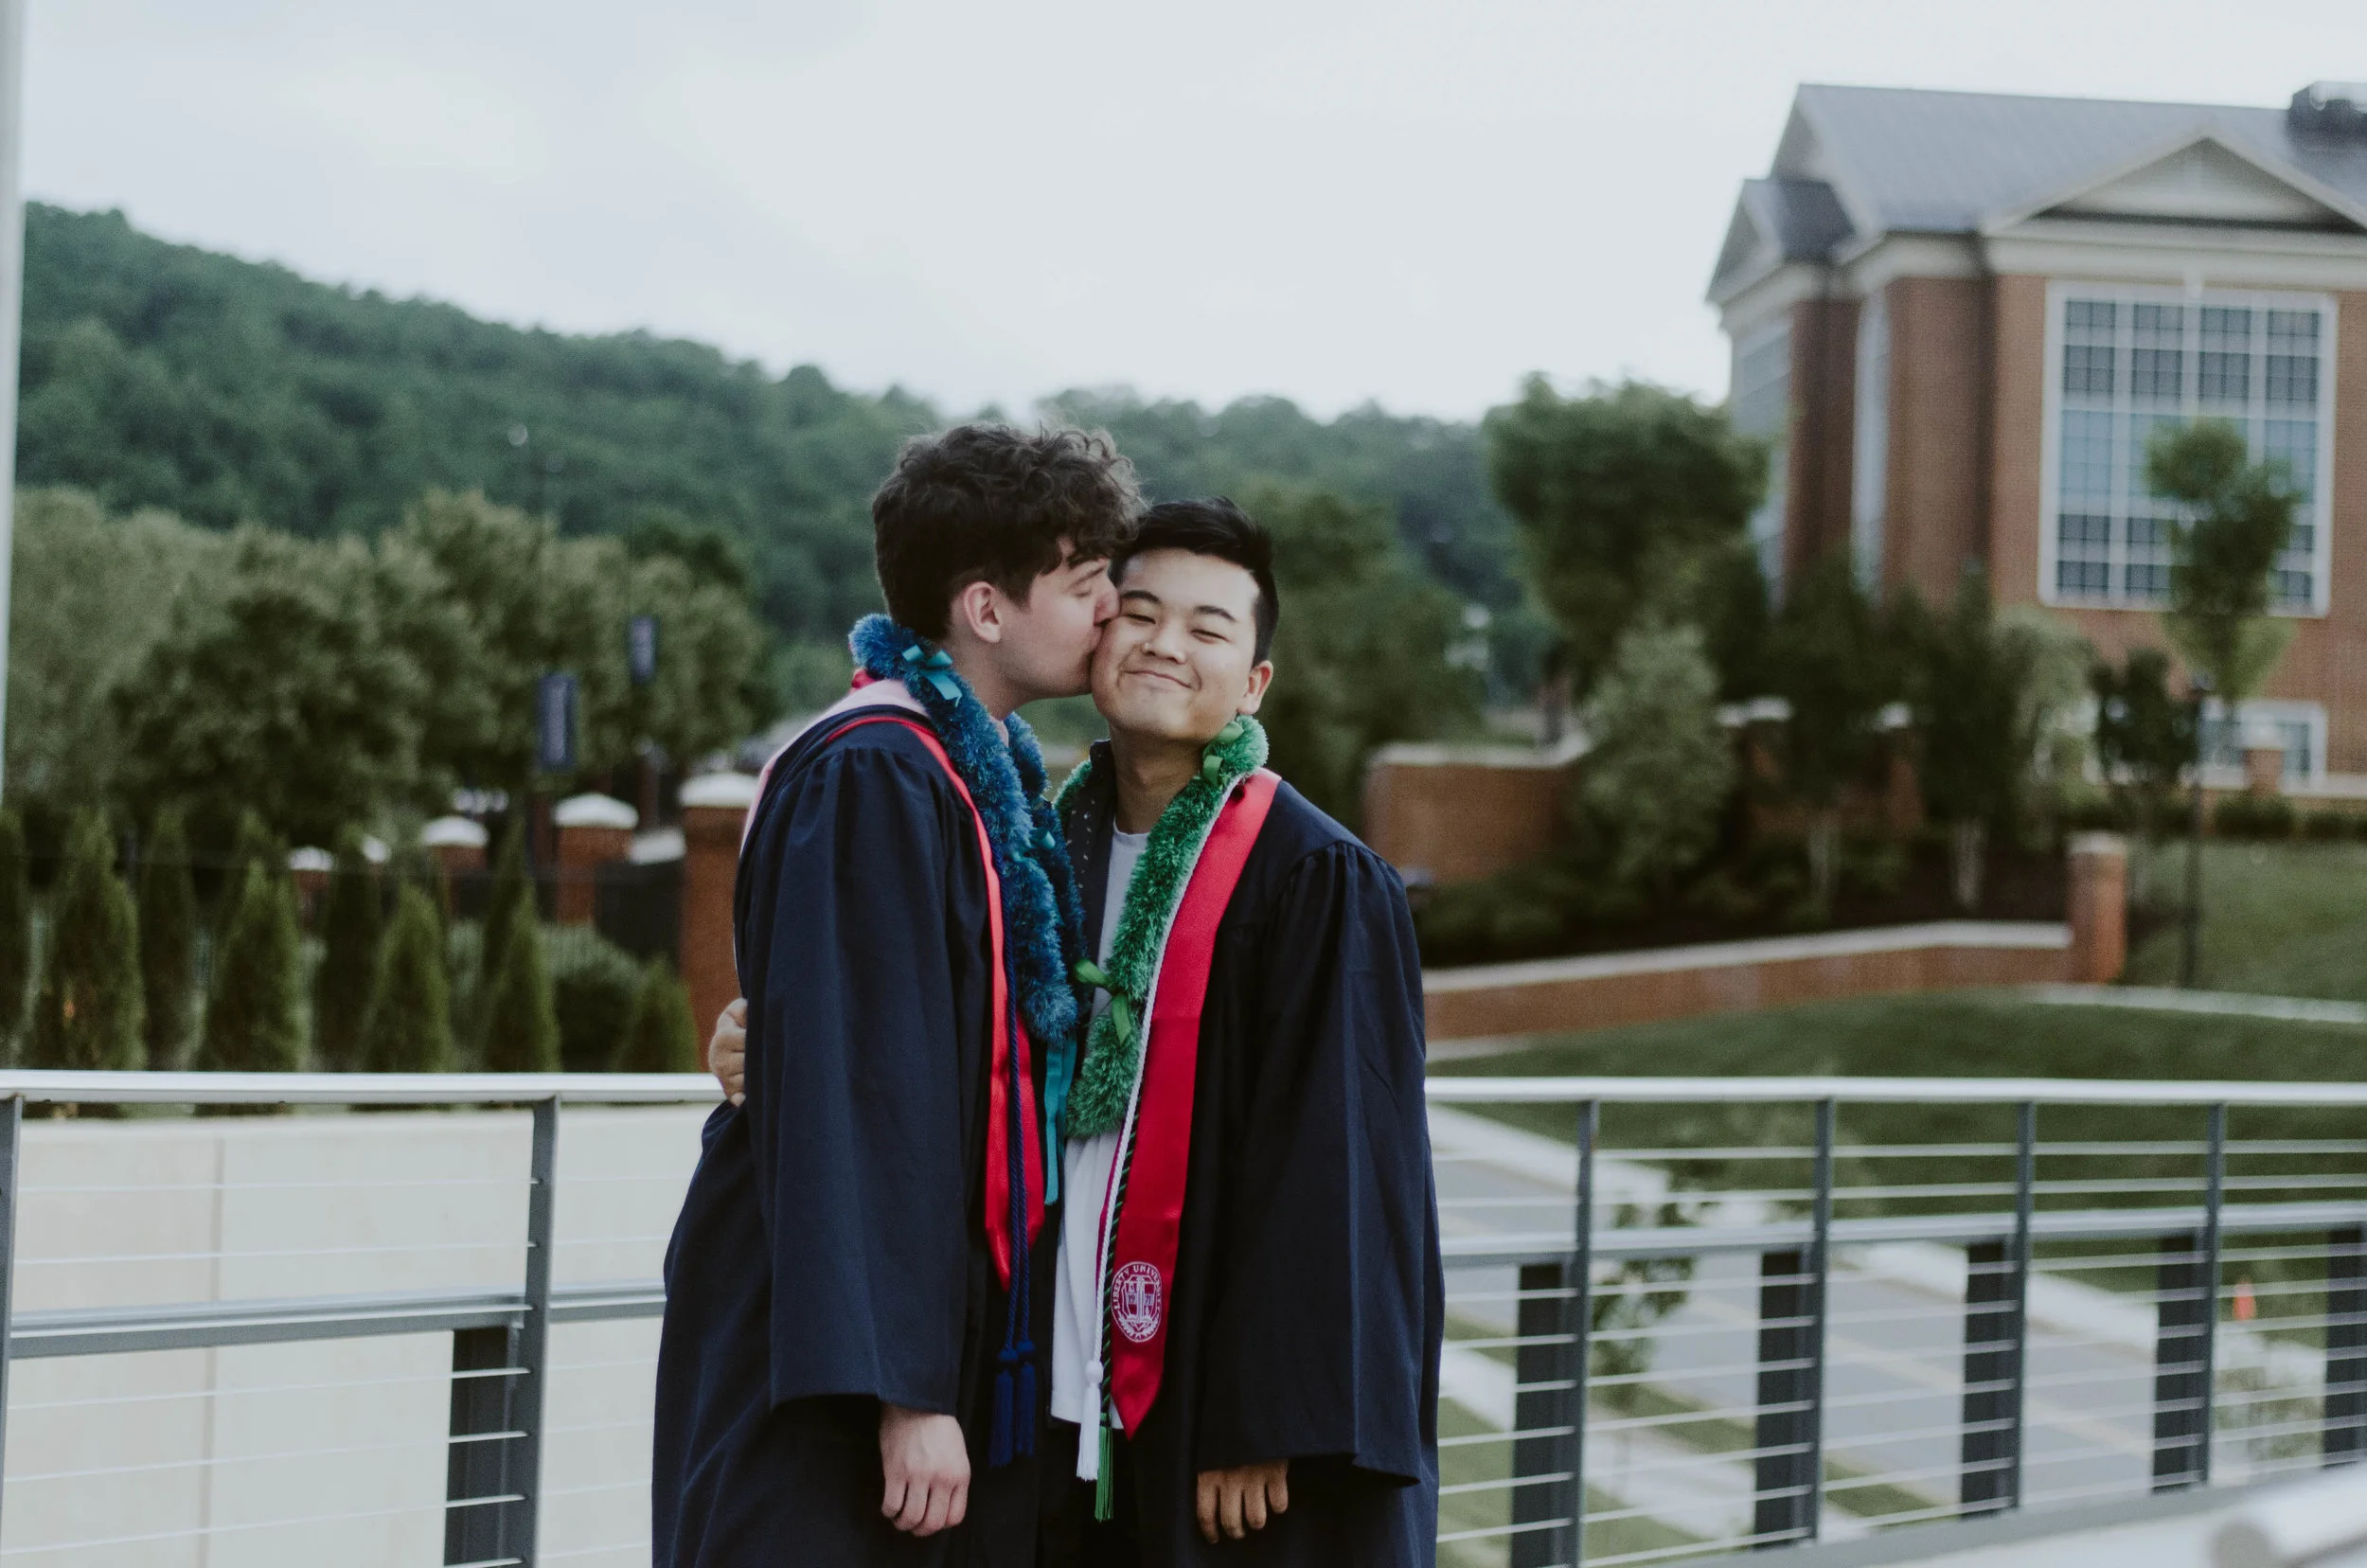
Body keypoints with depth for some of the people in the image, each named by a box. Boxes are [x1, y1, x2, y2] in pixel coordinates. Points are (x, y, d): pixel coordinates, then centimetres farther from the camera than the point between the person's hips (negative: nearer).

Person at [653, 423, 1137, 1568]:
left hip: (956, 1334, 9)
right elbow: (850, 1098, -22)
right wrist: (902, 1389, -23)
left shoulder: (993, 774, 10)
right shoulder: (868, 784, -17)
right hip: (831, 1368, -8)